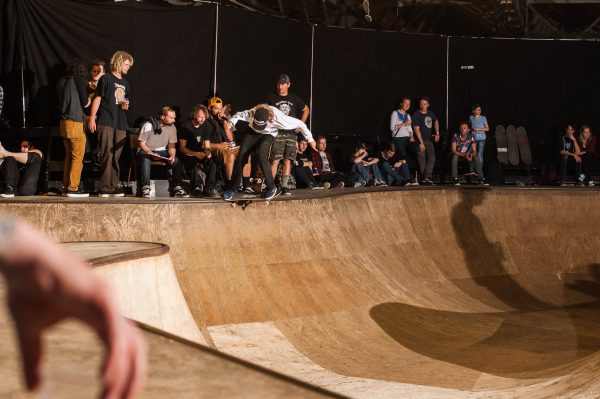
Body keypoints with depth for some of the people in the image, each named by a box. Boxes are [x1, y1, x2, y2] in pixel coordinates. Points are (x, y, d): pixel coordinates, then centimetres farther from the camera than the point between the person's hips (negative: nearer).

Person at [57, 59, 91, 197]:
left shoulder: (61, 82, 12)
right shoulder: (79, 79, -6)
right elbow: (85, 102, -7)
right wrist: (88, 100, 16)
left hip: (64, 123, 7)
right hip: (75, 123, -7)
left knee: (69, 155, 15)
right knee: (77, 157, -4)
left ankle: (66, 186, 17)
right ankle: (73, 188, -7)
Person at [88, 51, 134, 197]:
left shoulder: (125, 82, 20)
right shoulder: (106, 79, 0)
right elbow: (97, 99, -3)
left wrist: (125, 105, 7)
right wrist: (92, 118, -10)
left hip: (121, 124, 6)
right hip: (106, 123, -6)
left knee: (116, 157, 5)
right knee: (107, 155, -10)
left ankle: (113, 187, 8)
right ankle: (105, 188, -8)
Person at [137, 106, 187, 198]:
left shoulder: (172, 128, 1)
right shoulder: (148, 126, -13)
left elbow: (171, 146, 5)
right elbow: (142, 144, -10)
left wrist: (172, 156, -17)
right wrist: (152, 154, -25)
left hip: (162, 152, 4)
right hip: (146, 151, -4)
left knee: (176, 161, -22)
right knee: (146, 160, -37)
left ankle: (177, 188, -18)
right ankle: (145, 188, -35)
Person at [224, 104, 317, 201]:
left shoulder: (278, 117, -37)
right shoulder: (251, 113, -34)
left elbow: (300, 124, -26)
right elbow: (238, 115, -17)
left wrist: (310, 139, -16)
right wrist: (231, 123, -40)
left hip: (268, 134, -2)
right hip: (253, 132, 2)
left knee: (261, 155, -27)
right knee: (241, 156, -9)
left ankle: (271, 187, -11)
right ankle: (231, 188, 3)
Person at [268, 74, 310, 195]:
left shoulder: (295, 98, 12)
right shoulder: (271, 97, 6)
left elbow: (306, 110, 24)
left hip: (291, 133, 3)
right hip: (276, 133, -3)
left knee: (288, 161, -2)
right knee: (275, 160, -12)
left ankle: (284, 186, 0)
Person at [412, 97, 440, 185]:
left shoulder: (431, 114, 11)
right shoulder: (416, 115, -8)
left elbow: (436, 122, 32)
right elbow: (417, 129, -13)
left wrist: (437, 133, 16)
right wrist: (421, 143, -18)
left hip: (429, 140, 6)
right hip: (420, 141, -6)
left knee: (432, 158, -8)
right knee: (422, 159, -4)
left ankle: (427, 177, -13)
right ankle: (424, 178, 0)